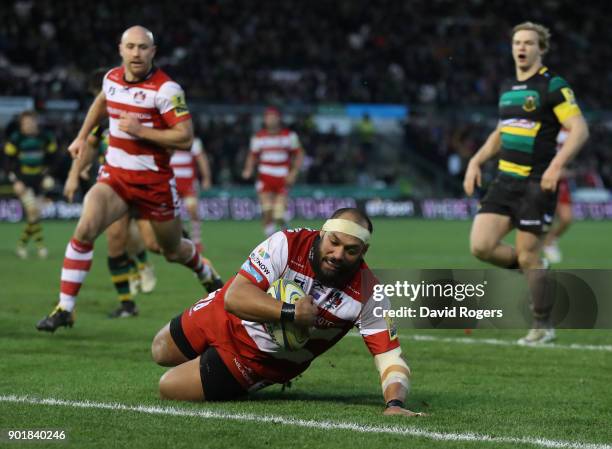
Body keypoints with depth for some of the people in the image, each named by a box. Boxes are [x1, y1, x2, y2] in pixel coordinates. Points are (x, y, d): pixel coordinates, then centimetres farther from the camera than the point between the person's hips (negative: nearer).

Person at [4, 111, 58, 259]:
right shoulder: (15, 138, -8)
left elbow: (50, 158, 14)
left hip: (37, 179, 4)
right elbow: (9, 161, -6)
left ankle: (22, 244, 17)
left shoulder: (45, 138, 0)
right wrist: (15, 181, -12)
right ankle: (40, 244, -14)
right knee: (32, 209, -19)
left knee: (36, 213, 3)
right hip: (22, 179, -4)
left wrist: (47, 175, 7)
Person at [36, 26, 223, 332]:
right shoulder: (112, 78, 2)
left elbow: (185, 138, -20)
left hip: (154, 181, -3)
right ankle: (64, 309, -16)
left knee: (173, 251, 15)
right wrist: (82, 136, 25)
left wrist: (140, 130, -24)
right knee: (85, 230, -21)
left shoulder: (165, 89, -17)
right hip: (115, 177, 3)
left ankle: (208, 276, 51)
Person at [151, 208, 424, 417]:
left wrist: (394, 403, -49)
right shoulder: (288, 244, -32)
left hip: (260, 361, -1)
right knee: (161, 353, 22)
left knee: (169, 389, -4)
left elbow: (390, 357, -30)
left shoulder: (366, 294, -29)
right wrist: (288, 312, -51)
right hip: (225, 318, 1)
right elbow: (234, 297, -37)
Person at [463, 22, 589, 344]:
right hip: (505, 181, 7)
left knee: (527, 257, -5)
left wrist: (557, 165, -26)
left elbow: (579, 130, -14)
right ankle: (533, 268, 20)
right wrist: (476, 162, 15)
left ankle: (543, 327, 12)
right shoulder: (508, 88, 15)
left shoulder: (553, 85, -7)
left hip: (537, 183, -7)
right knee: (481, 246, -6)